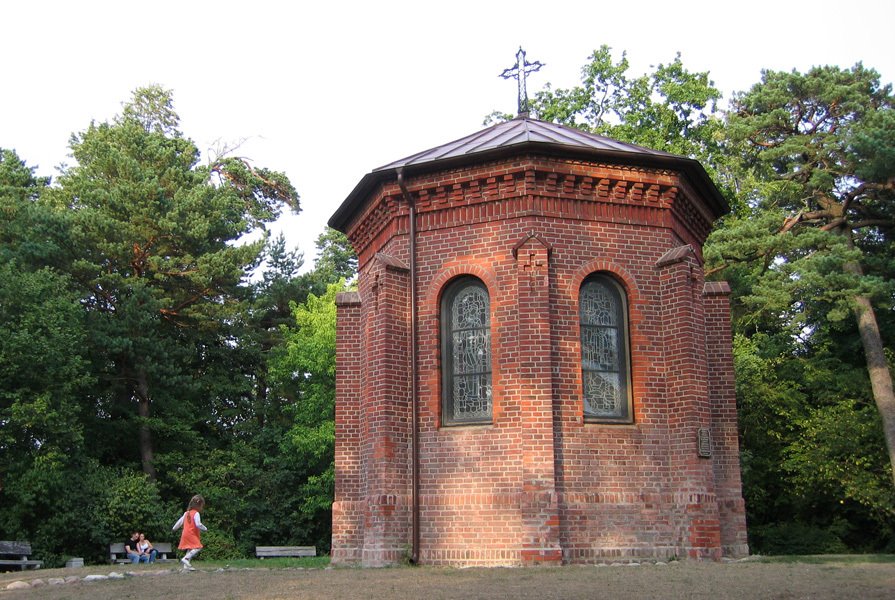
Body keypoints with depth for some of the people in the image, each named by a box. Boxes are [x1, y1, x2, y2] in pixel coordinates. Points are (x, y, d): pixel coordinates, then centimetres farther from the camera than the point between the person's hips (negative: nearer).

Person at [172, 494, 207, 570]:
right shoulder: (196, 513, -11)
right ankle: (185, 559, -28)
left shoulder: (186, 513, 15)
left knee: (190, 550, 15)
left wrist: (174, 528, 36)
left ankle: (186, 566, 11)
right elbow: (198, 524, -20)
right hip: (192, 535, -9)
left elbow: (180, 521, 22)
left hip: (185, 535, 9)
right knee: (198, 547, -17)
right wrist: (205, 529, -5)